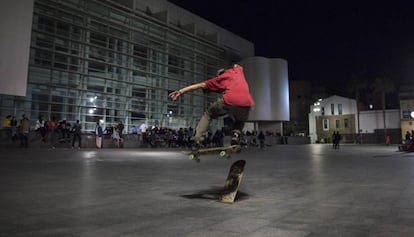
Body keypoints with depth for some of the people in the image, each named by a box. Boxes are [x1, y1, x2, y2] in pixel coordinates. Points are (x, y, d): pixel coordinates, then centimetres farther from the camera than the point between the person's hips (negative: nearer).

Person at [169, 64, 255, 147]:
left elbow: (201, 85, 15)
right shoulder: (238, 70, 32)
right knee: (240, 122, 35)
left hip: (229, 101, -3)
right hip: (246, 104, 3)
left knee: (208, 114, 22)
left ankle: (197, 139, 8)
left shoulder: (219, 78, 23)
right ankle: (236, 134, 7)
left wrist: (181, 91, 12)